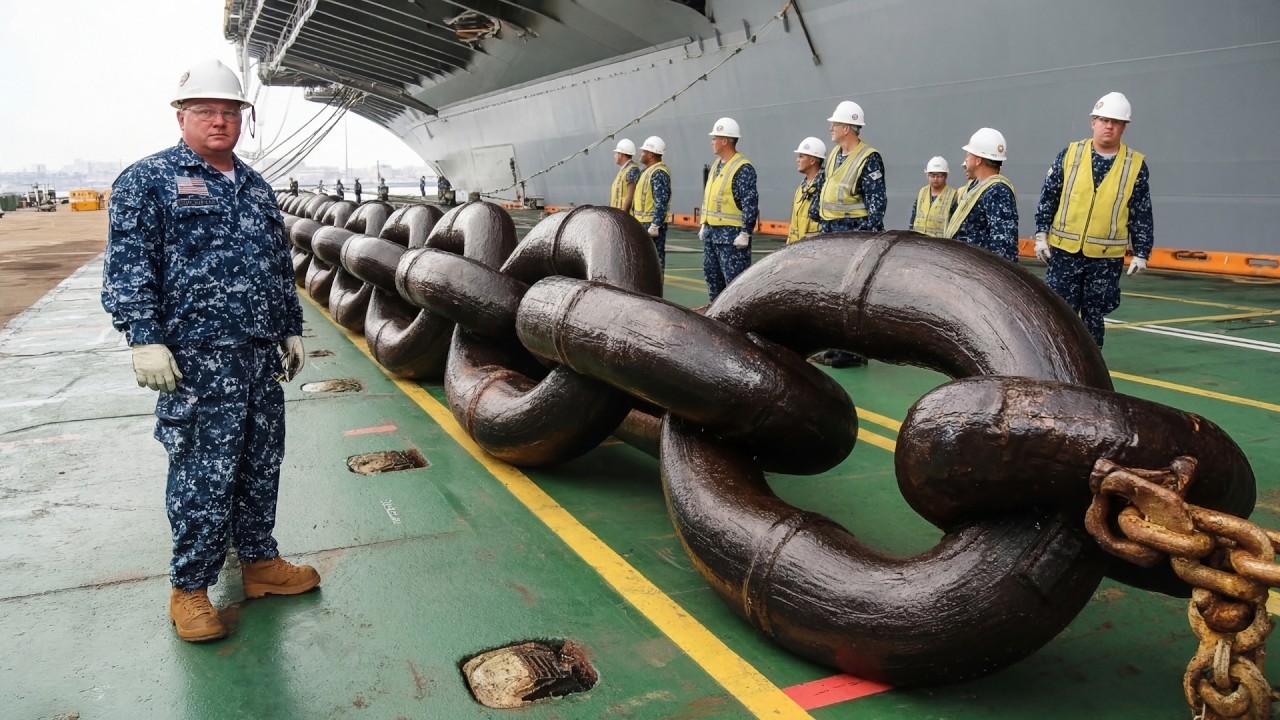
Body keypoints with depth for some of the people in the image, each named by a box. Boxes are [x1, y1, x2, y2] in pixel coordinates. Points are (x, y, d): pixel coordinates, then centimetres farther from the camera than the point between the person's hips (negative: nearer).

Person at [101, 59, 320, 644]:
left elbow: (281, 268, 22)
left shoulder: (256, 187, 17)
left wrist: (291, 331, 20)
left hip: (263, 356, 7)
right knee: (204, 475, -1)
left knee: (262, 465, 13)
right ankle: (189, 589, 14)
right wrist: (146, 339, -16)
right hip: (198, 360, -6)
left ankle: (259, 562, 29)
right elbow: (128, 267, -9)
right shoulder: (148, 180, -3)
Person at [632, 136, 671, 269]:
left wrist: (654, 225, -25)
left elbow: (661, 203, -23)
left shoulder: (658, 173, -16)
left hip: (652, 224, -11)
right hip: (644, 223, 11)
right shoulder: (648, 171, 18)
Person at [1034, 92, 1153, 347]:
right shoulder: (1070, 154, 1)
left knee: (1093, 317, 9)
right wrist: (1041, 233, 1)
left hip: (1106, 258, 0)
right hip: (1064, 251, 0)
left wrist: (1141, 253, 2)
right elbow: (1048, 196, 6)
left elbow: (1142, 215, 4)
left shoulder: (1136, 165, 1)